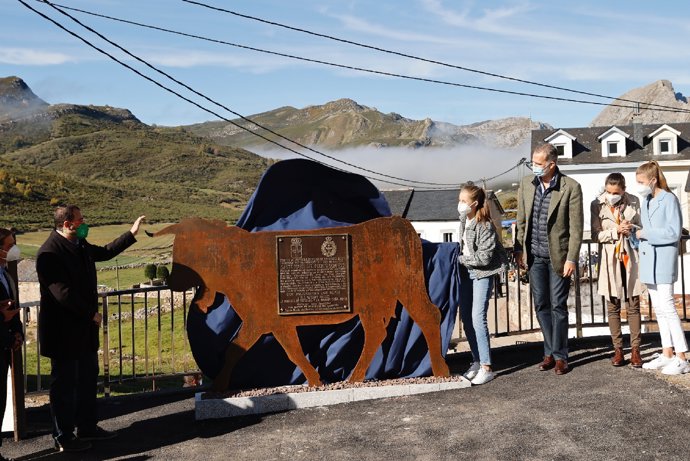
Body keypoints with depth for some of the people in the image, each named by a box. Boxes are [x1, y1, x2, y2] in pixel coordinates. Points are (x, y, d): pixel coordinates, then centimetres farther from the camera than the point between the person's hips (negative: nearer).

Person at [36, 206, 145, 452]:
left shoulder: (80, 245, 6)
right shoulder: (50, 253, -21)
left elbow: (104, 252, 26)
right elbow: (63, 293, -25)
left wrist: (132, 233, 24)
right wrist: (91, 313, -16)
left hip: (84, 327, 9)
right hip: (64, 331, -9)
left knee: (88, 378, 18)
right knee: (64, 383, 3)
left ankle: (87, 427, 32)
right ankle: (63, 438, 16)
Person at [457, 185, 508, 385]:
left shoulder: (485, 226, -18)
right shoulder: (464, 220, 5)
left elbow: (483, 257, -20)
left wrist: (460, 259, -13)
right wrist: (460, 259, 5)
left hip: (482, 273, -8)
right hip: (467, 272, 8)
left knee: (478, 318, -12)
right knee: (466, 317, 9)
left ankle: (486, 368, -6)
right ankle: (477, 361, 21)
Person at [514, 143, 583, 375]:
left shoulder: (571, 187, -10)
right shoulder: (526, 184, 4)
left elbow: (576, 227, -9)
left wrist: (571, 259, -13)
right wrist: (519, 249, 7)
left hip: (558, 256, -4)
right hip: (535, 255, 4)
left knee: (558, 306, 2)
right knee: (541, 305, 10)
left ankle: (560, 356, 14)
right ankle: (549, 352, 22)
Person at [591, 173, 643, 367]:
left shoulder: (633, 202, -1)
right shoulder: (597, 205, -5)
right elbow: (596, 235, -5)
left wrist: (632, 229, -13)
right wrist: (616, 231, -18)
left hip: (630, 258, 1)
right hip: (610, 260, -1)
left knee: (633, 305, 3)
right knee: (613, 307, 5)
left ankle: (635, 349, 10)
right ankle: (618, 349, 13)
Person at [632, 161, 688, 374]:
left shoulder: (669, 199, -10)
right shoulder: (646, 201, 13)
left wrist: (645, 234, -13)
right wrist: (634, 231, -1)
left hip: (663, 259, -8)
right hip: (649, 259, 8)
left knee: (666, 306, -9)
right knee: (658, 308, 11)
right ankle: (667, 353, 19)